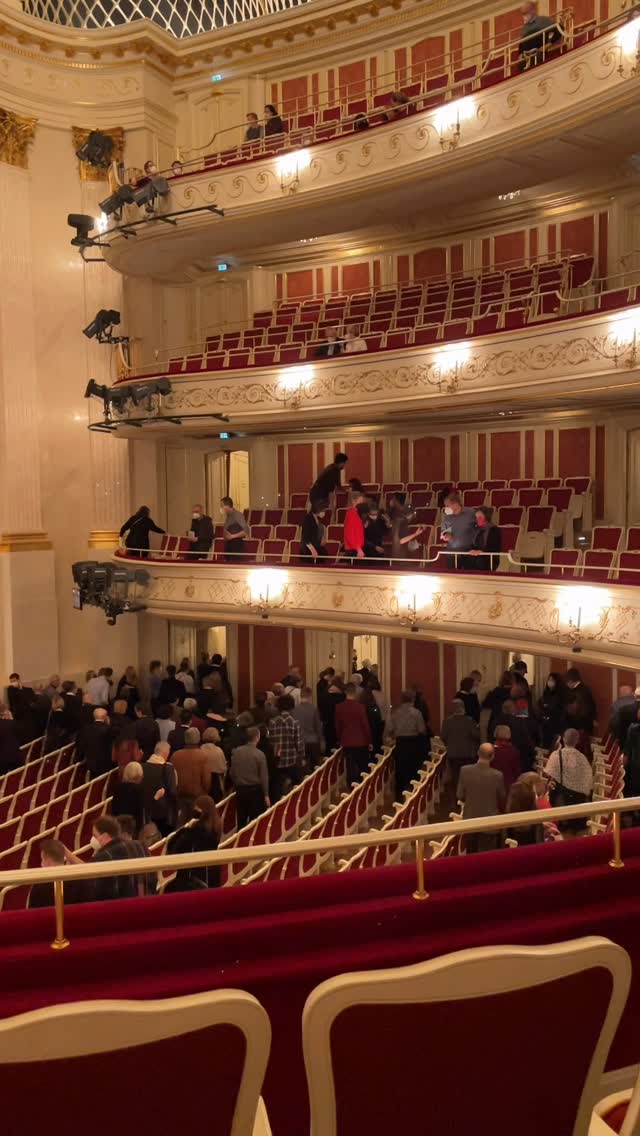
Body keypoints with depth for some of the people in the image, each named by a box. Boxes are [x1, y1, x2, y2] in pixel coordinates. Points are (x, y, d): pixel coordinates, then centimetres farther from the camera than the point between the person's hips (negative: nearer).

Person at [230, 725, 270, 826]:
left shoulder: (236, 752, -2)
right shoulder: (259, 754, -13)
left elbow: (231, 772, 6)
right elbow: (263, 776, -11)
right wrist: (266, 795, -4)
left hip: (240, 790, 4)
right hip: (255, 790, -4)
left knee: (241, 820, 12)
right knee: (254, 821, 4)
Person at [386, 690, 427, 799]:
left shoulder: (395, 712, -3)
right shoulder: (416, 712, -10)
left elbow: (389, 729, -5)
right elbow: (422, 730, -10)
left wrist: (393, 737, 15)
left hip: (400, 742, 2)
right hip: (414, 742, -2)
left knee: (400, 769, 10)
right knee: (413, 769, 8)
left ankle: (399, 795, 15)